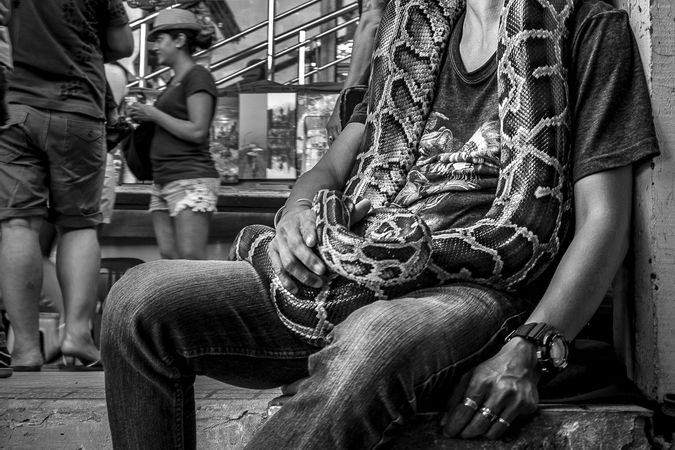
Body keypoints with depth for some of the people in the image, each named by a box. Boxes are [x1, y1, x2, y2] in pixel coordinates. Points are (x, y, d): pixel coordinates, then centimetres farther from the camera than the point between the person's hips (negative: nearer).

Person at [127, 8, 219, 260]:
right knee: (169, 260, 0)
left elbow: (197, 132, -14)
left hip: (191, 180, -9)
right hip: (164, 182, 9)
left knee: (192, 262, -16)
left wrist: (153, 114, -7)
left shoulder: (198, 77, -4)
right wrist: (142, 119, 9)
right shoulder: (174, 82, 22)